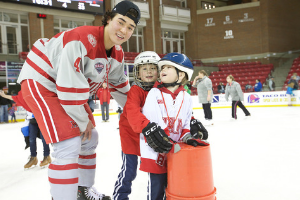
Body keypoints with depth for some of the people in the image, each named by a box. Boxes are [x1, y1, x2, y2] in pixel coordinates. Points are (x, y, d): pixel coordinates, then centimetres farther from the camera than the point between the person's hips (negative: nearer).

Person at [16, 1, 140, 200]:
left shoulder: (117, 54, -2)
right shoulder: (83, 39, -31)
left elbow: (119, 84, 13)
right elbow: (69, 86, -30)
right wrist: (82, 122, -17)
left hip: (71, 89, 9)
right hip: (41, 82, -9)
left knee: (90, 138, 14)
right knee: (69, 145, -17)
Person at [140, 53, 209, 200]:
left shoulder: (186, 98, 6)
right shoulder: (154, 93, -5)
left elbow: (185, 123, 11)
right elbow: (146, 121, -10)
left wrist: (187, 137, -5)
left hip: (175, 153, 4)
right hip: (156, 153, -3)